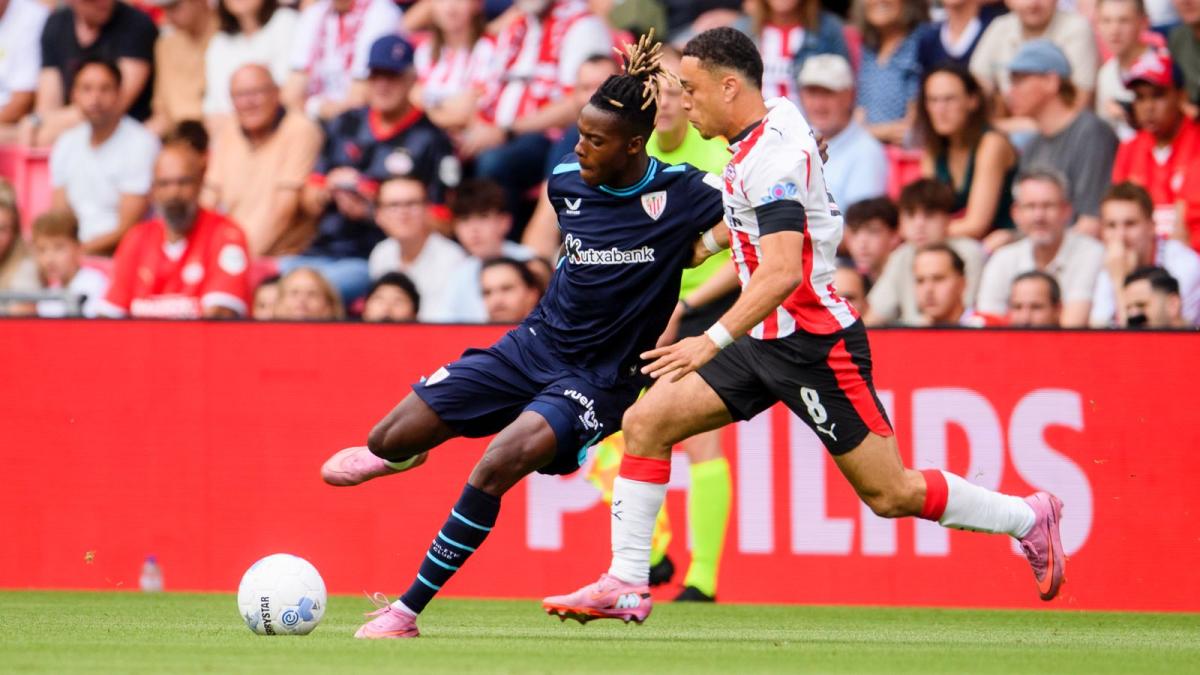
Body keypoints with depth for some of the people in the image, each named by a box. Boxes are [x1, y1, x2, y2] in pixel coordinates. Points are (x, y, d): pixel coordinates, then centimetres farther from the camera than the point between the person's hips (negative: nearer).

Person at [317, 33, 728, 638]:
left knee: (496, 469, -30)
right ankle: (402, 451, 43)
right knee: (389, 441, 1)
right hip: (534, 345, 5)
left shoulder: (683, 194, -14)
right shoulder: (566, 180, 0)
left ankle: (407, 610, -17)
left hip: (599, 378, -5)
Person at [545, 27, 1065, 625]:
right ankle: (625, 585, -3)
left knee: (891, 495, -3)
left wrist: (712, 342, -35)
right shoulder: (776, 118, 7)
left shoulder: (772, 157, -21)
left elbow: (782, 273, -31)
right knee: (646, 422, -3)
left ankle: (1028, 518, 16)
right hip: (768, 338, 10)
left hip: (813, 344, -10)